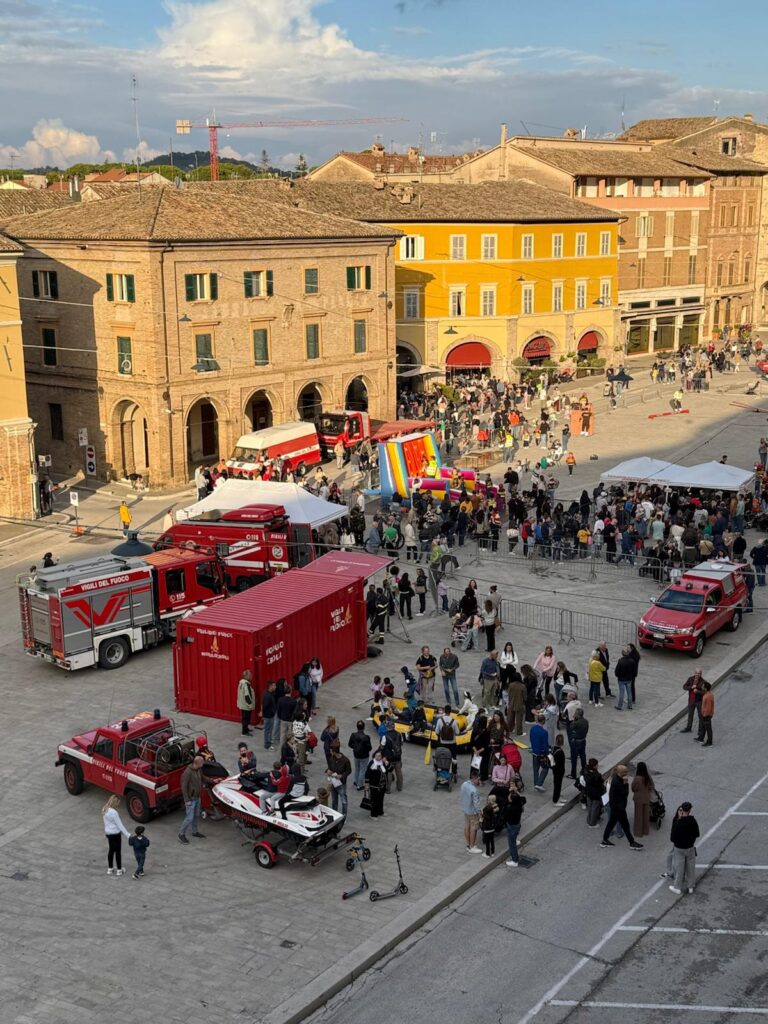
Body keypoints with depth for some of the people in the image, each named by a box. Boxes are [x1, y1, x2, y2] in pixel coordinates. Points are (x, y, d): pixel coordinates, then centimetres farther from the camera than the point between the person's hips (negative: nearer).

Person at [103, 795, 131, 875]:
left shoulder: (105, 810, -3)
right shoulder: (114, 813, -28)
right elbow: (119, 825, -23)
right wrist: (128, 835, -16)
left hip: (108, 832, 8)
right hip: (115, 834, -8)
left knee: (111, 850, 20)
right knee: (118, 851, 8)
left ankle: (110, 869, 31)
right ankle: (119, 870, 19)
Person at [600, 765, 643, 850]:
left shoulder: (616, 778, 3)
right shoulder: (617, 782, -29)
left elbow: (624, 792, 11)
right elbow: (625, 793, -22)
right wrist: (626, 783, -19)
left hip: (614, 805, 10)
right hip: (618, 807, -10)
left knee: (611, 822, 18)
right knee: (625, 825, 3)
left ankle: (605, 840, 26)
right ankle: (632, 843, 14)